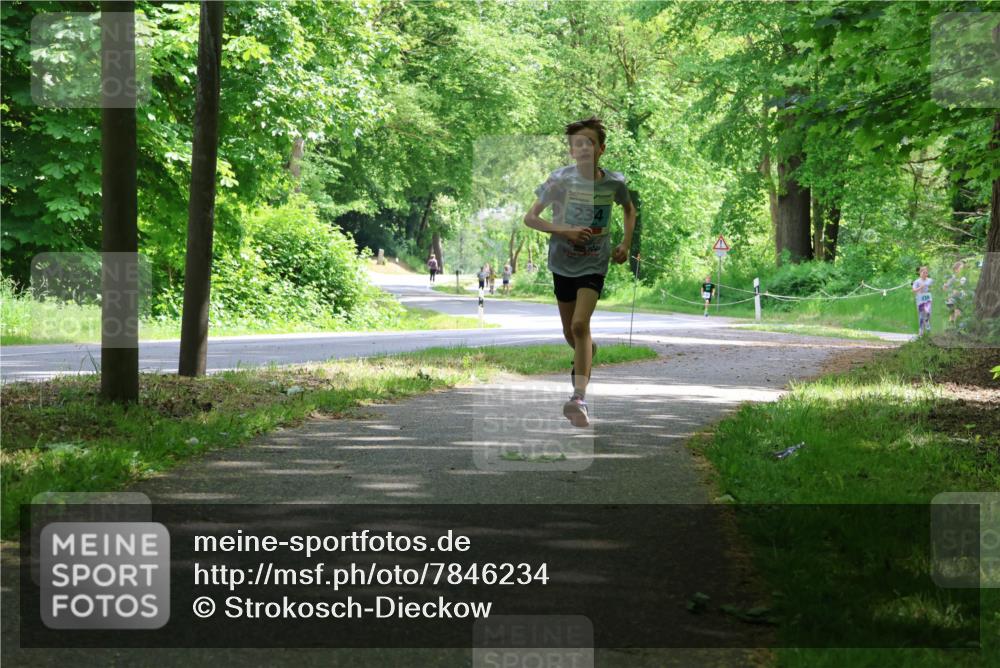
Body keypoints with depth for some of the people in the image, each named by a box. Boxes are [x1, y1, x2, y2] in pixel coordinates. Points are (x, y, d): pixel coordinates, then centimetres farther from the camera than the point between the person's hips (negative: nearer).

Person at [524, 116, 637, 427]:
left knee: (580, 325, -21)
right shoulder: (561, 179, -12)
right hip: (563, 263, 2)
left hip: (594, 264, -2)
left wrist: (626, 244, 4)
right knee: (570, 333, 13)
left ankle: (579, 398, -25)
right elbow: (529, 218, -9)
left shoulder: (614, 182, -8)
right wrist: (564, 231, -21)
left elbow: (629, 209, 15)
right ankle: (590, 355, 49)